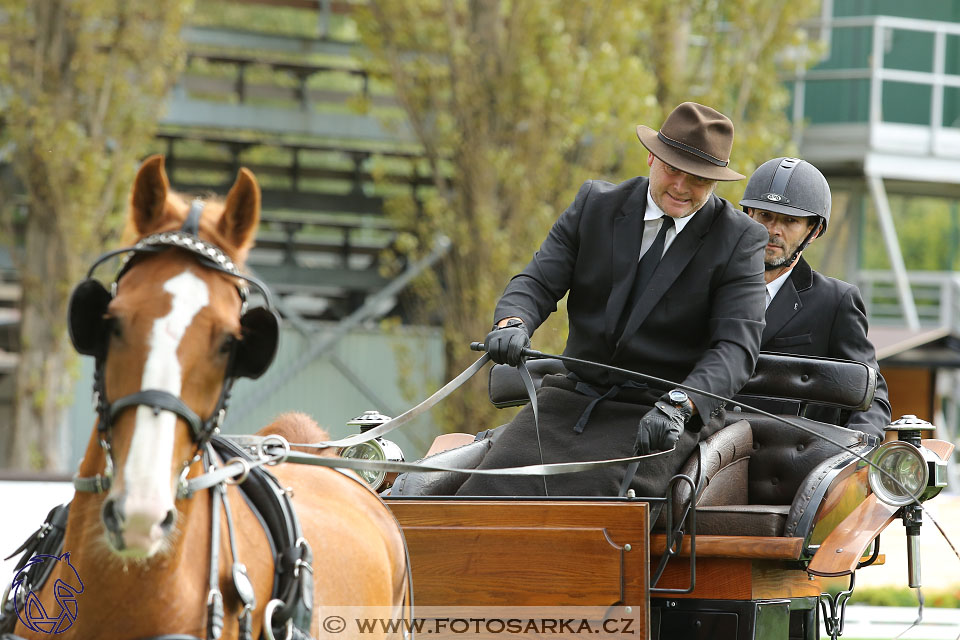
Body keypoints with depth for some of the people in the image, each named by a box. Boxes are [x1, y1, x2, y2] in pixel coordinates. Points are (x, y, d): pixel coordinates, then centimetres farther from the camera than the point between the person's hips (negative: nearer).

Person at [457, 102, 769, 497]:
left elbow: (736, 346, -13)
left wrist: (678, 406, -31)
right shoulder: (595, 204, 8)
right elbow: (538, 282, 5)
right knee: (487, 493, -20)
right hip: (572, 399, 4)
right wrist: (512, 323, -21)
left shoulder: (739, 240, -3)